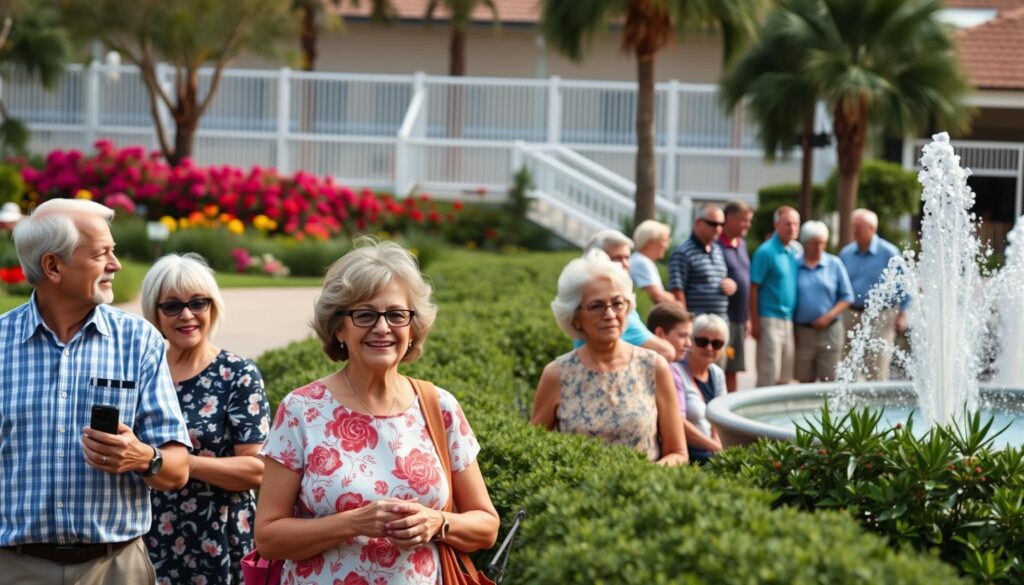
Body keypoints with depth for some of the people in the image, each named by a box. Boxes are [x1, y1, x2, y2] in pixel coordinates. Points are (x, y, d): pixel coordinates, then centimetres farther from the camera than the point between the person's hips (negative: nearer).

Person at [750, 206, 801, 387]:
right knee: (769, 376, -6)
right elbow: (753, 288, -11)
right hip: (770, 319, -7)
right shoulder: (766, 251, -9)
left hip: (789, 320, 7)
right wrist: (755, 323, -14)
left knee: (785, 377, 11)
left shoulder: (797, 250, 10)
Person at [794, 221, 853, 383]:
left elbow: (847, 296, 6)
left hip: (829, 331, 0)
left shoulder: (834, 264, 5)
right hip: (802, 331, 0)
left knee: (829, 380, -2)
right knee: (805, 381, 5)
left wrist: (829, 316, -8)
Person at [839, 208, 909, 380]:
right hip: (852, 315, 5)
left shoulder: (889, 253, -5)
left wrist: (902, 314, -5)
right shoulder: (846, 253, 8)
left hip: (881, 316, -5)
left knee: (878, 368, -8)